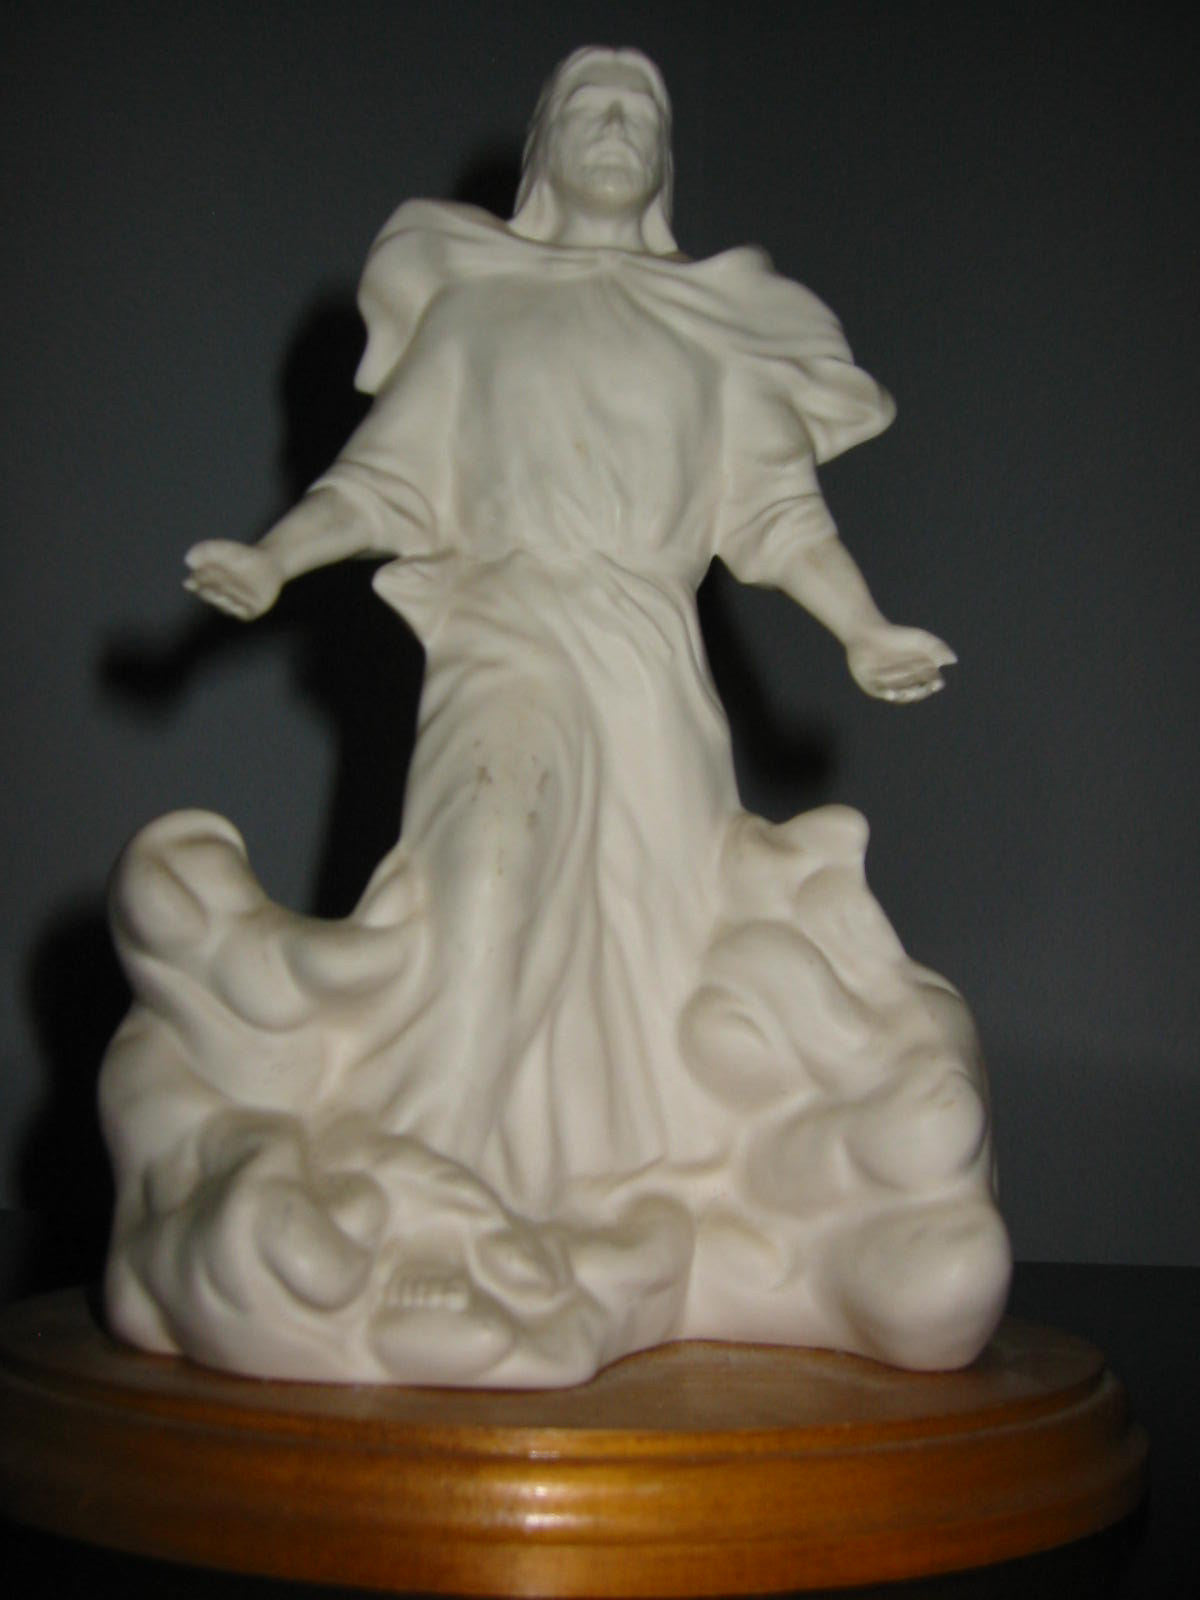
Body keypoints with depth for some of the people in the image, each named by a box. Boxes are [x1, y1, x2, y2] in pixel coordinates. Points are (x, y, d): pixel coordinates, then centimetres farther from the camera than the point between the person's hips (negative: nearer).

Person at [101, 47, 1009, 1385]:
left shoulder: (715, 326, 20)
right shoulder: (473, 300, 18)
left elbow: (777, 509, 11)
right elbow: (390, 481, 12)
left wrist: (863, 631, -4)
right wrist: (270, 561, -4)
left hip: (653, 673, 2)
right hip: (509, 652, -2)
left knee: (652, 932, -7)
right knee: (486, 902, -20)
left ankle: (642, 1228, -6)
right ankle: (430, 1216, -23)